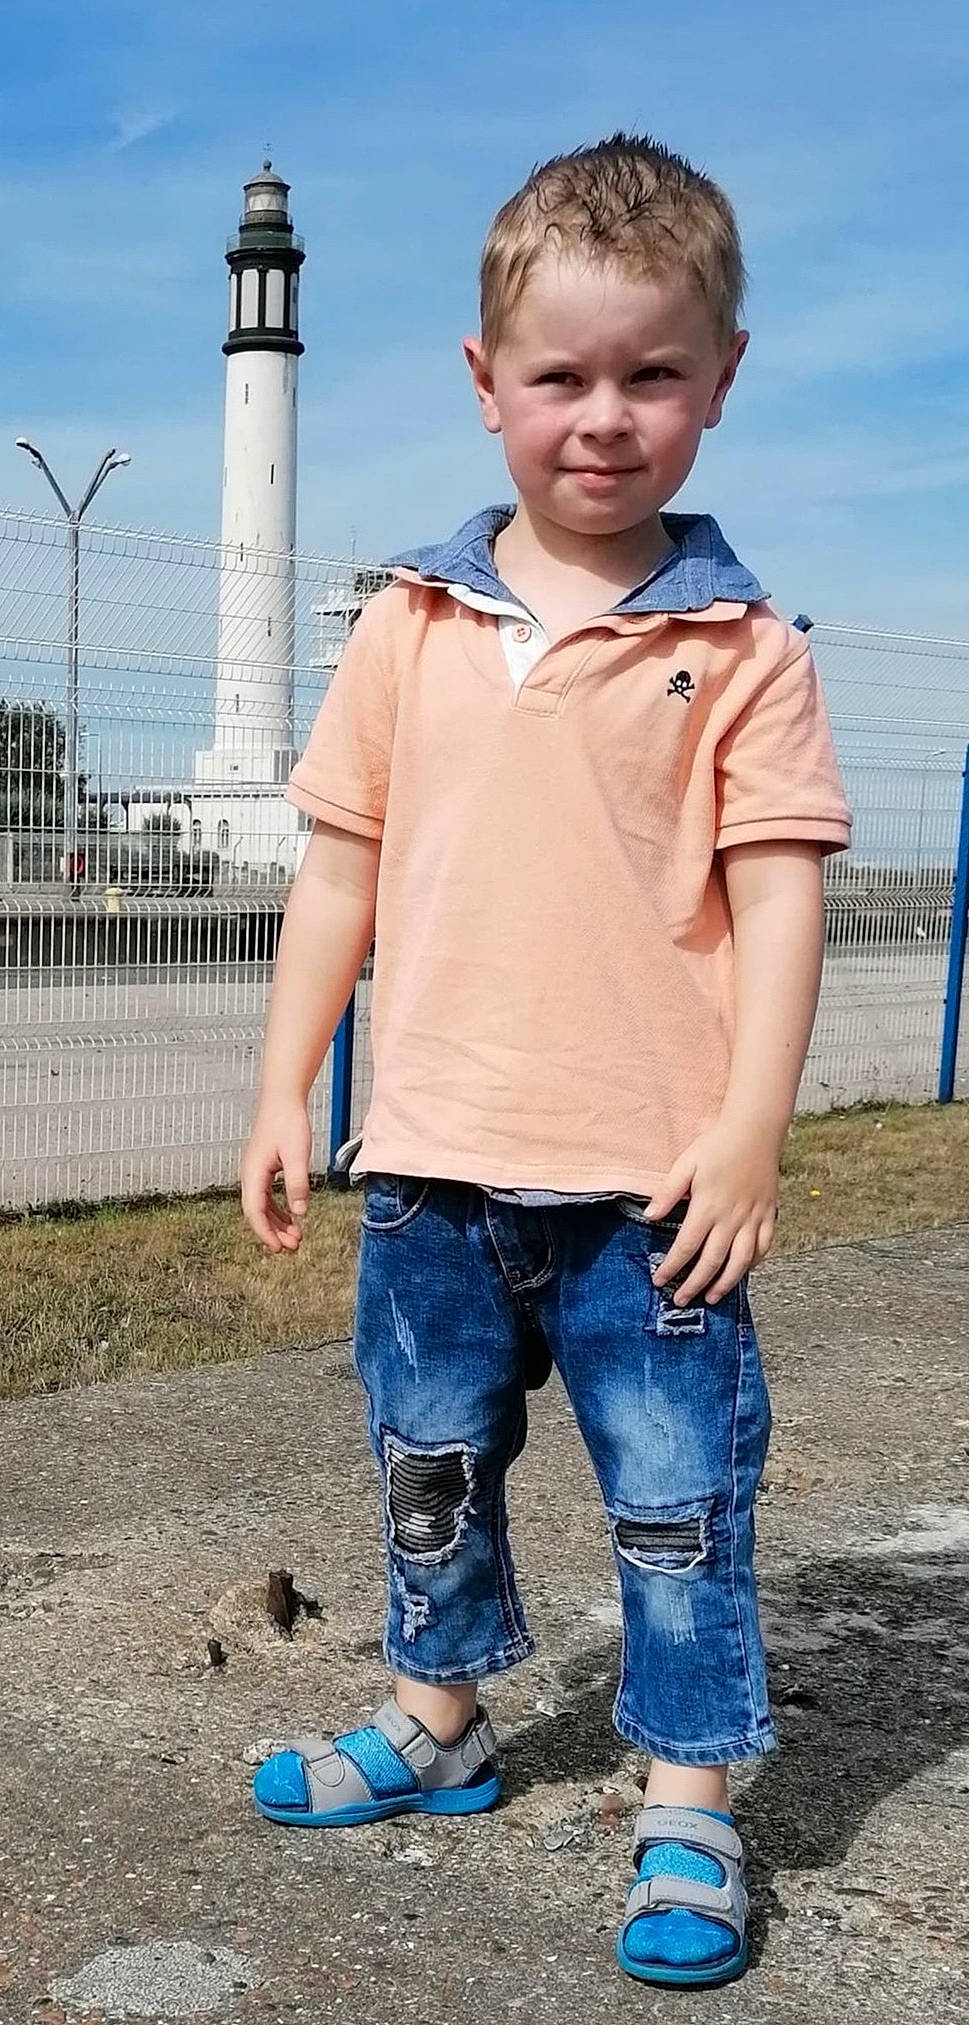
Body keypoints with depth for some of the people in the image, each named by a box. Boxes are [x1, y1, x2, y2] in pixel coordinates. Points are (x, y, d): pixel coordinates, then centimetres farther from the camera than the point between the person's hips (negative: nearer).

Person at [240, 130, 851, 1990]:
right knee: (429, 1464, 21)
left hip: (648, 1172, -4)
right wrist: (284, 1093, 5)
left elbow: (780, 889, -7)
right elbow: (340, 867, 7)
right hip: (431, 1156, 4)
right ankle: (436, 1721, 43)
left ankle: (689, 1809, 25)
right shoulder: (411, 626, 4)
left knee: (678, 1500, 7)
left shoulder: (740, 645, -5)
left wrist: (748, 1130, -14)